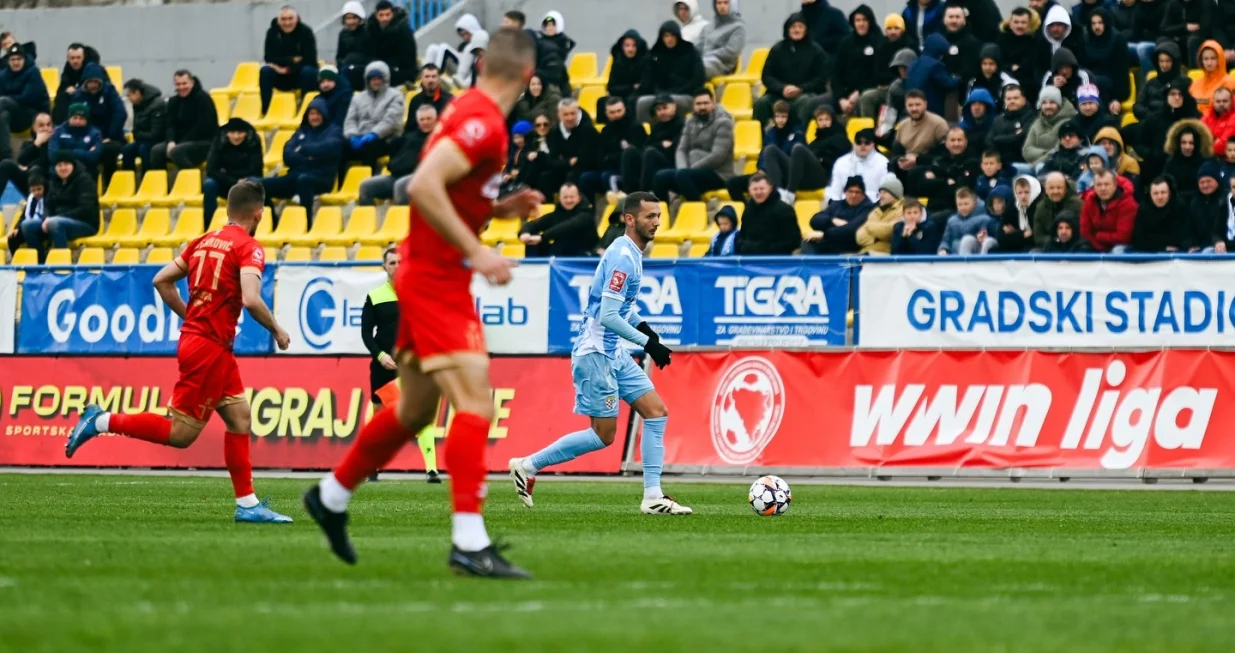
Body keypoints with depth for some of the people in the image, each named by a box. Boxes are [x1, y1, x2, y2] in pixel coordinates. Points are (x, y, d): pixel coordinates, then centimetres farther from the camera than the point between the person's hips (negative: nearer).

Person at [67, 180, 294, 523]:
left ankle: (247, 504, 12)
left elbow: (162, 280, 13)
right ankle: (103, 421, -5)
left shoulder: (204, 241, 12)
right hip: (209, 347, -9)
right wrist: (277, 330, -8)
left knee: (240, 419, 12)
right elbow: (251, 299, -24)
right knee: (180, 433, -4)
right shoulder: (249, 248, -11)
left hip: (194, 338, 9)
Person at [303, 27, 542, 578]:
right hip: (438, 280, -10)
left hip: (427, 277, 10)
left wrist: (502, 207, 10)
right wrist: (475, 252, -27)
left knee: (415, 411, 19)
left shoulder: (469, 112, 11)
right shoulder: (483, 123, -18)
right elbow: (423, 186, -28)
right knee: (476, 404, -15)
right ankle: (469, 543, -20)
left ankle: (331, 496, 34)